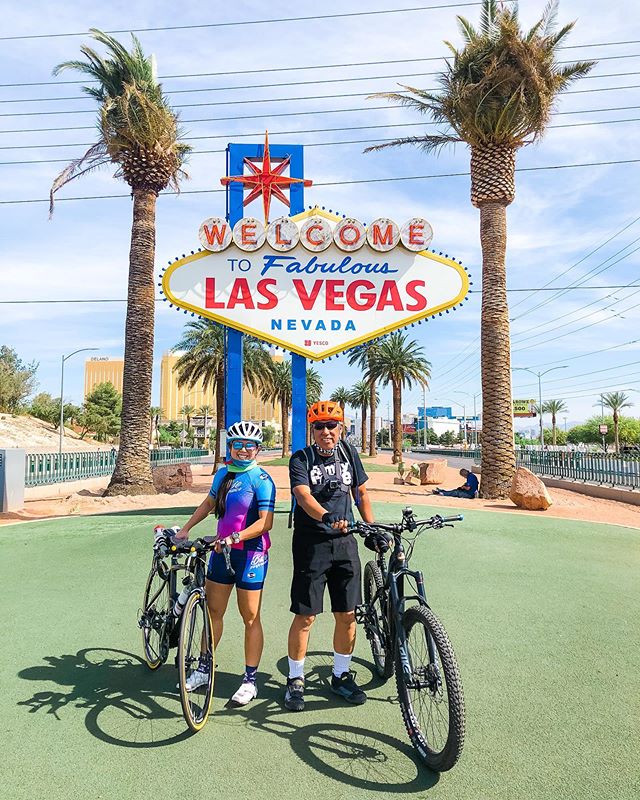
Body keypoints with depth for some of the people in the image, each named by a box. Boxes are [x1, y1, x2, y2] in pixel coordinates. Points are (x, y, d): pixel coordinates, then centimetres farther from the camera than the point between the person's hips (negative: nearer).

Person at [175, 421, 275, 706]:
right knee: (213, 610, 15)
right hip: (222, 550, 7)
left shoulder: (261, 480, -13)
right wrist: (185, 529, 17)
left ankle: (249, 681, 15)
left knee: (250, 618, 3)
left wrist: (235, 537, -27)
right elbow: (208, 503, 22)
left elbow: (265, 523, -19)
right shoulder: (223, 473, 8)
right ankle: (204, 668, 31)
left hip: (250, 553, -7)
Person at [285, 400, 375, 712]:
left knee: (346, 614, 9)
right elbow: (303, 496, -25)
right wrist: (328, 517, -42)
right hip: (311, 543, -4)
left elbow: (361, 493, 17)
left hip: (345, 542, 4)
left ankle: (341, 675, 28)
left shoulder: (348, 453, 7)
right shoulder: (301, 459, -7)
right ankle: (295, 680, 20)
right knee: (306, 616, 1)